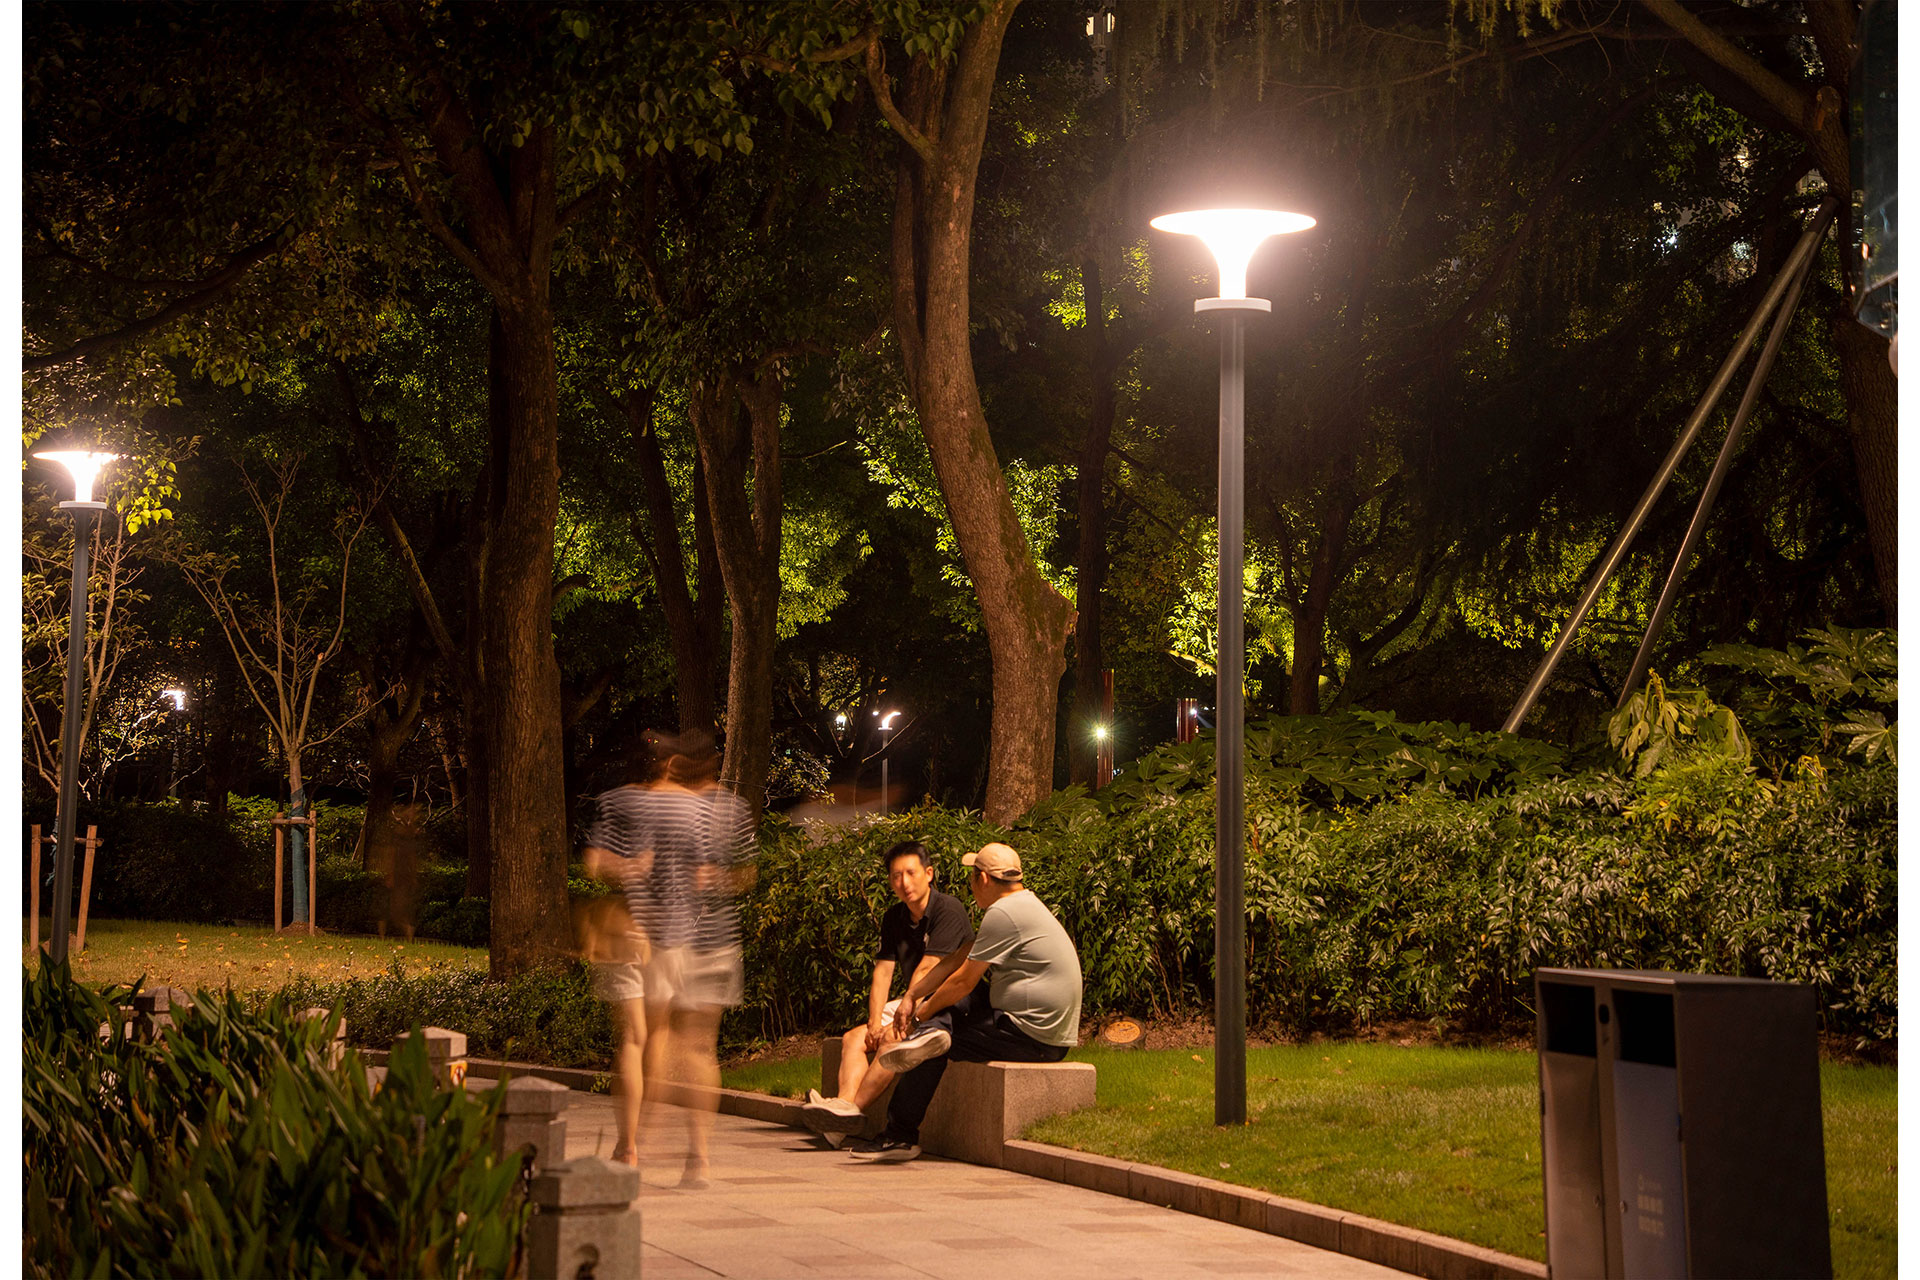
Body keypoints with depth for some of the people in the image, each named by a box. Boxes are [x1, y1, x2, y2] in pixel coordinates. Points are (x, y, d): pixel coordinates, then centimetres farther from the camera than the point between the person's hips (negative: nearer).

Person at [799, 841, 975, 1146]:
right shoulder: (894, 918, 12)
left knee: (891, 1042, -29)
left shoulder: (948, 910, -13)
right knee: (854, 1039, -11)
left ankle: (853, 1108, -32)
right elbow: (882, 973, 5)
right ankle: (844, 1103, -33)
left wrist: (899, 1022, -24)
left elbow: (926, 972, -19)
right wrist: (875, 1022, -10)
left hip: (952, 1007, -8)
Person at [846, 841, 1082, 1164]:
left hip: (1032, 1037, -10)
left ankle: (901, 1137, 4)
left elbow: (964, 980, -13)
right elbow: (959, 959, 18)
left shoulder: (1003, 914, -16)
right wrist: (912, 996, 16)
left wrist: (922, 1014, 1)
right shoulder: (1022, 904, 16)